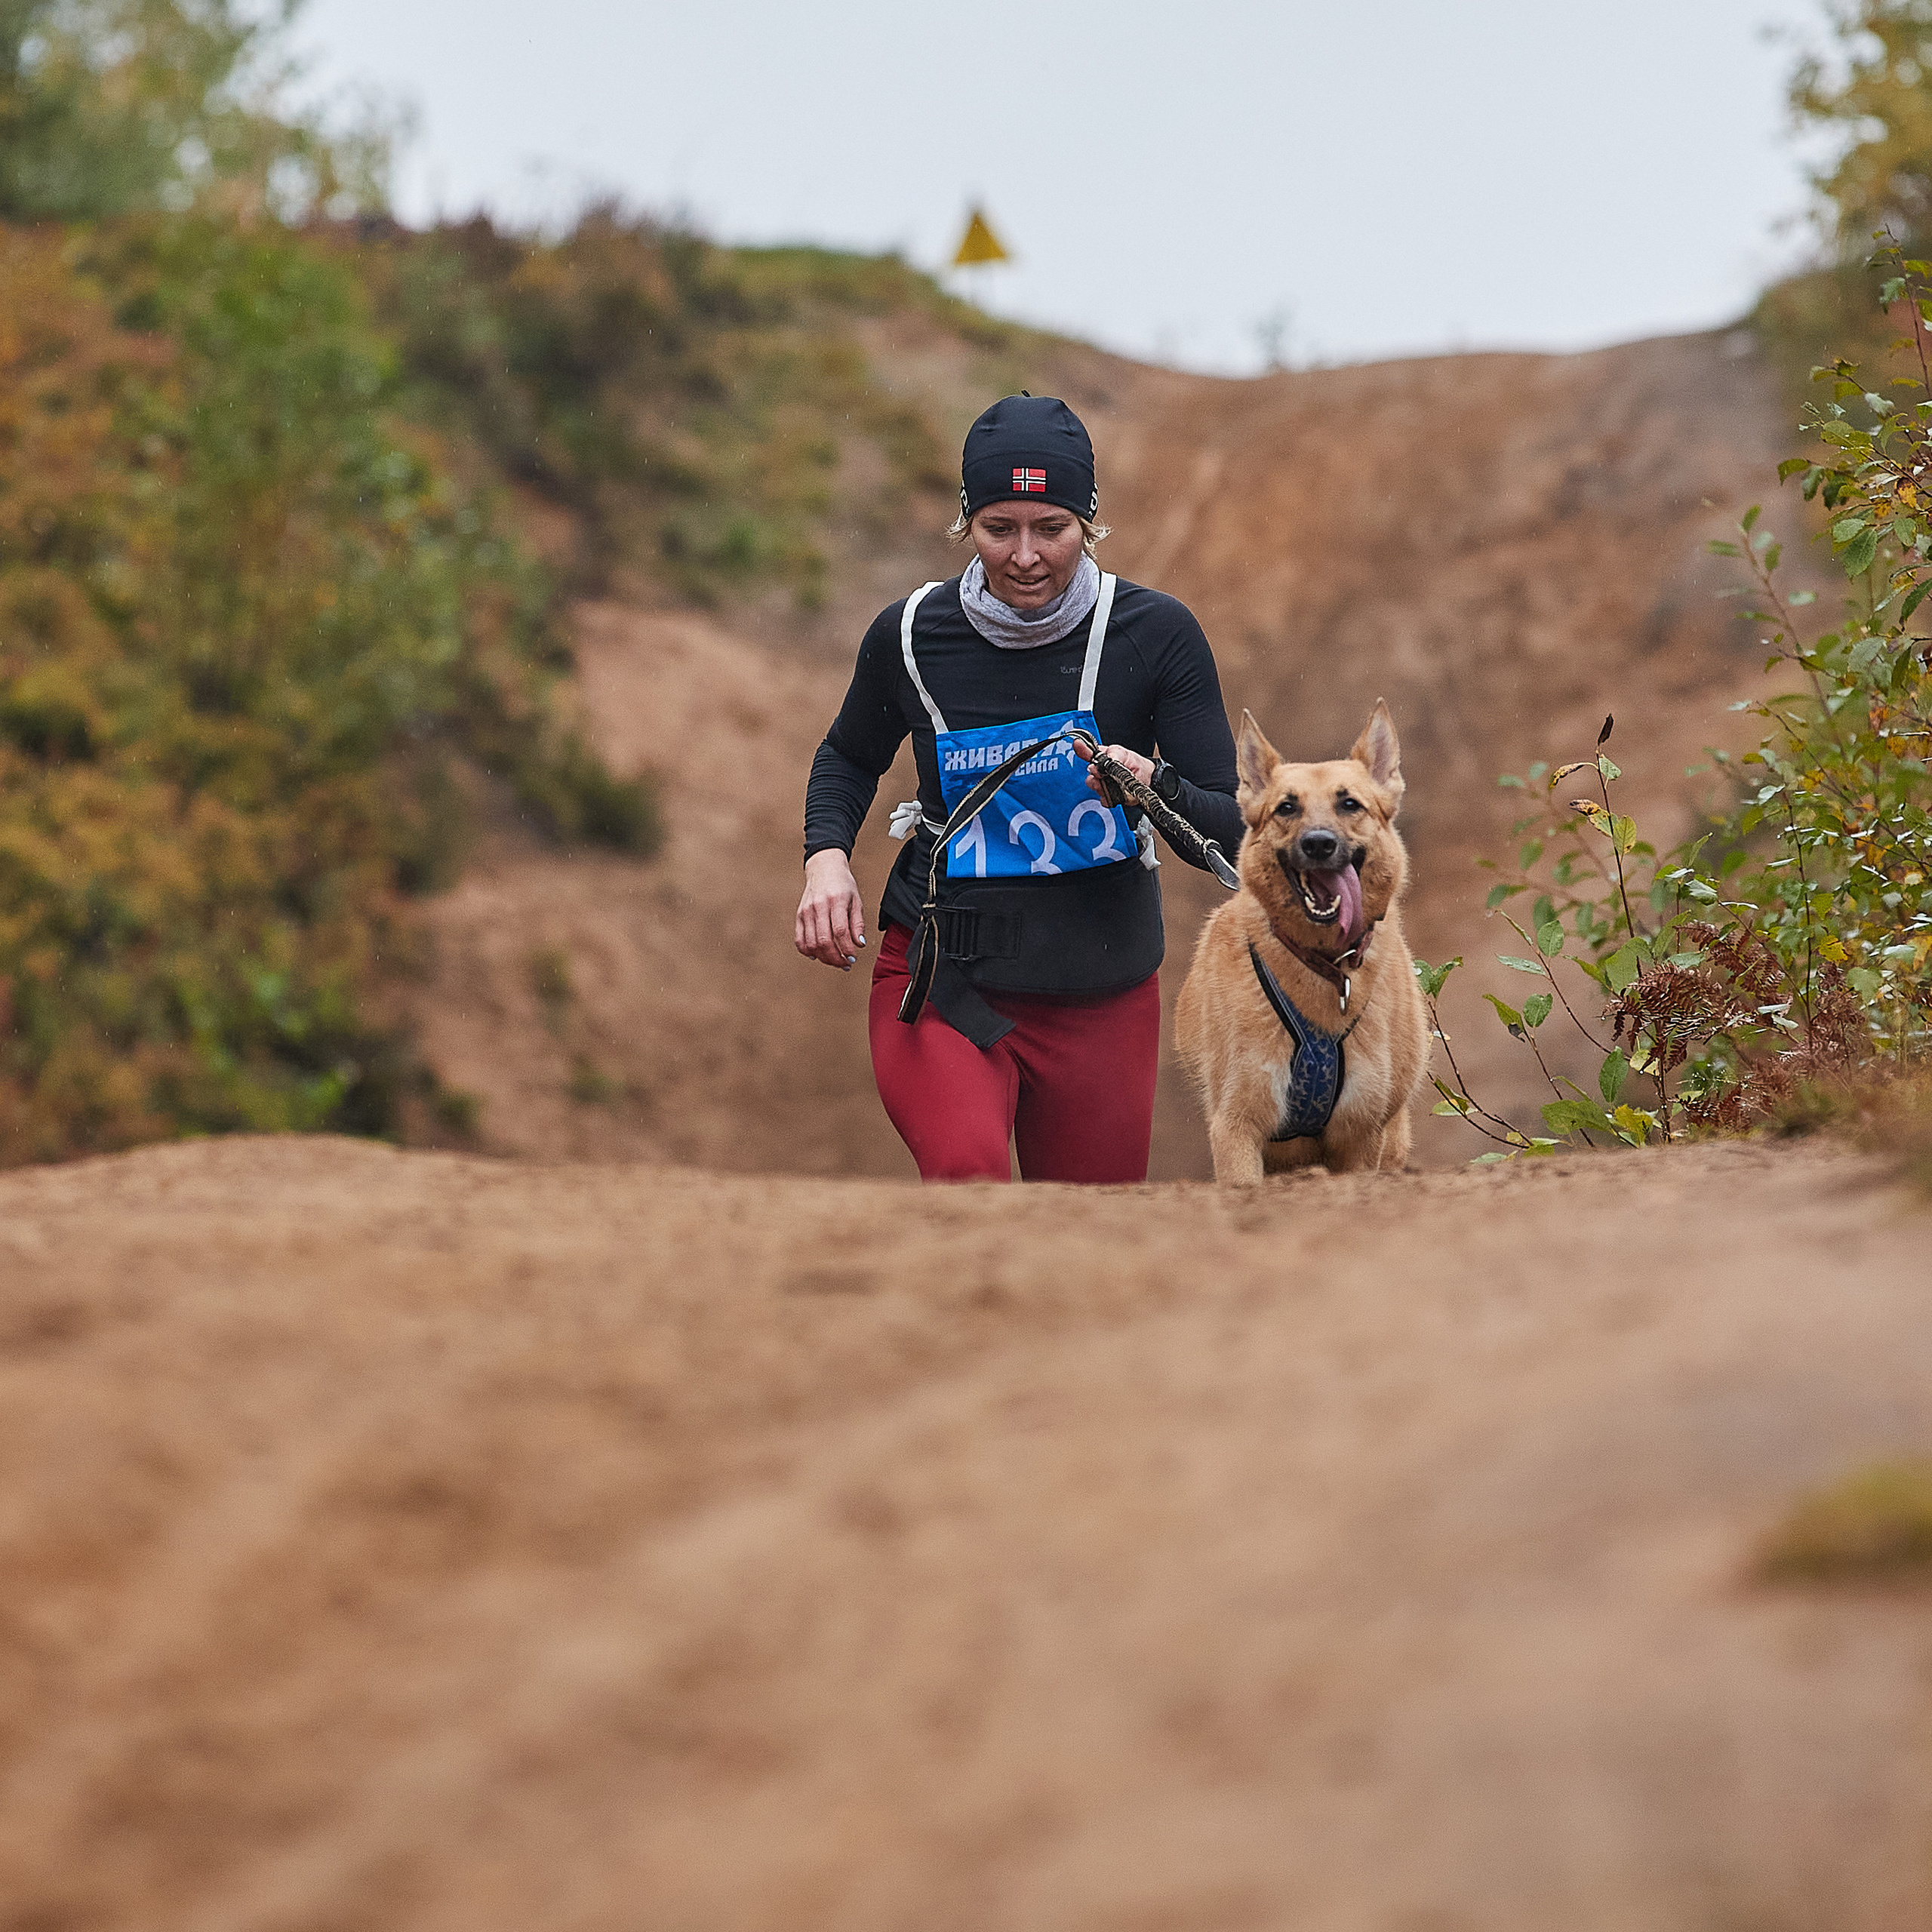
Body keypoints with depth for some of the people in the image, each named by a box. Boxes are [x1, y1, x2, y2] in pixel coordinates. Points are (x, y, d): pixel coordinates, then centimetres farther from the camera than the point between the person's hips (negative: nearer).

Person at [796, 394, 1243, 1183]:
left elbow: (1234, 829, -7)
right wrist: (826, 856, -3)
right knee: (968, 1169, -32)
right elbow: (848, 759, 17)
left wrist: (1156, 787, -29)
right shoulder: (911, 634, -4)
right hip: (943, 977, -1)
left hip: (1102, 994, 1)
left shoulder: (1156, 634, -7)